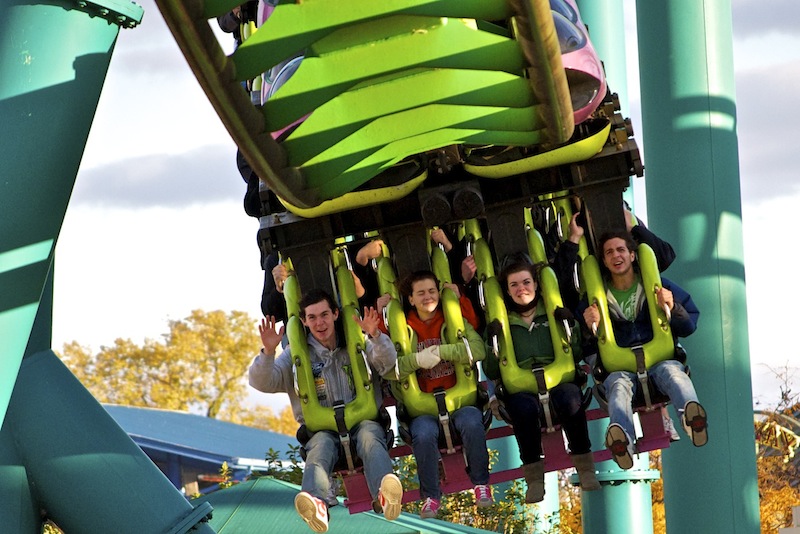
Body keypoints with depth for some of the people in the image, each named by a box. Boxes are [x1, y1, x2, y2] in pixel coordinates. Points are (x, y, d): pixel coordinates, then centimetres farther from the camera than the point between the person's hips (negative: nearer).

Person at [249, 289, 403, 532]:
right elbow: (262, 383, 3)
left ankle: (385, 495, -66)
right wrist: (268, 352, -17)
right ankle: (317, 503, -68)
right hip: (322, 428, 0)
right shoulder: (296, 355, 13)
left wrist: (375, 336, -22)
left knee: (369, 436, -35)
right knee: (321, 446, -36)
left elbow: (389, 365, -2)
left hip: (362, 420, 1)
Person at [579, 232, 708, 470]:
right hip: (619, 365, 0)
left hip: (660, 358, 1)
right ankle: (622, 441, -69)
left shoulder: (659, 287, 15)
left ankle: (692, 417, -69)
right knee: (618, 384, -37)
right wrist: (589, 328, -5)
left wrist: (672, 309, -6)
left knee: (671, 371, -37)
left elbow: (689, 327, 14)